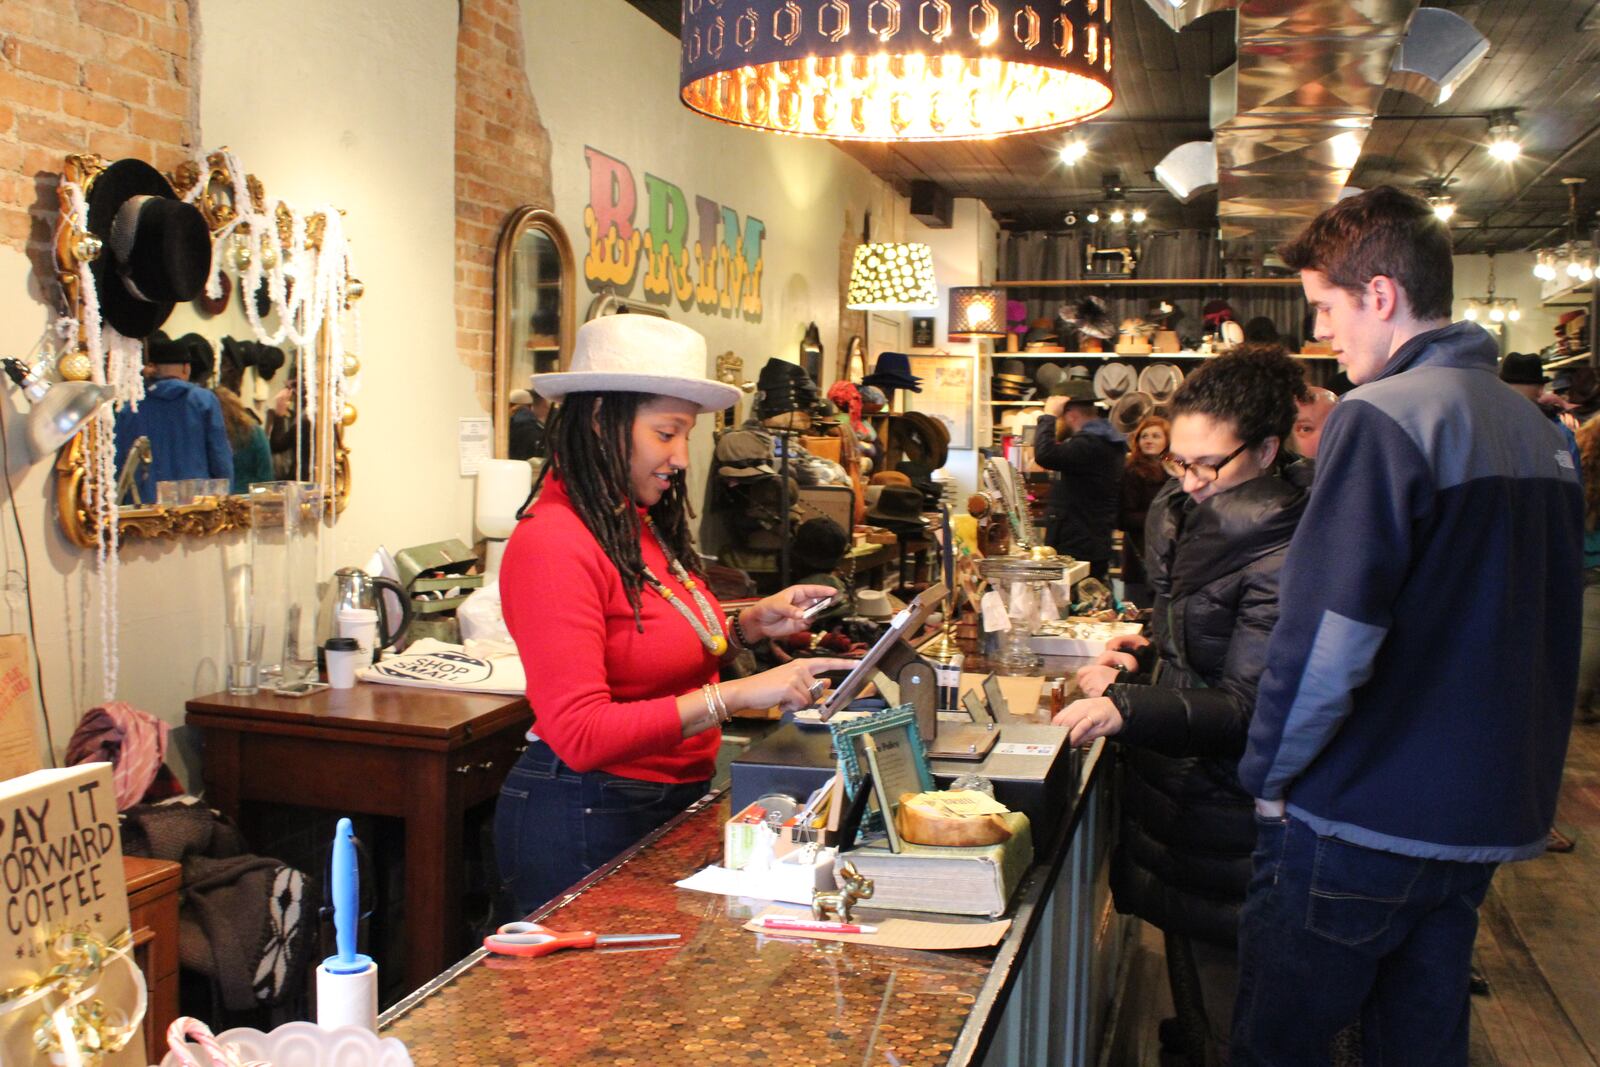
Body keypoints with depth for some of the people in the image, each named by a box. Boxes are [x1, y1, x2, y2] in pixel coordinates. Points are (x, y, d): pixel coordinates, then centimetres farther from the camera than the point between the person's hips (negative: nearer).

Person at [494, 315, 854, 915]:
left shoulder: (643, 526, 6)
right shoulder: (553, 543, -20)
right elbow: (580, 734, -25)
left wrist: (749, 625, 1)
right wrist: (736, 696, -27)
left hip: (671, 806, 8)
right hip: (586, 819, -8)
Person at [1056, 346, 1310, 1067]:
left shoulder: (1282, 555, -23)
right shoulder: (1194, 520, 6)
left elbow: (1246, 706, -27)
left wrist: (1125, 710, -38)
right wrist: (1144, 652, 2)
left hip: (1225, 812, -9)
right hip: (1178, 783, 9)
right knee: (1187, 962, 23)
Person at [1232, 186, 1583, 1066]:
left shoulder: (1382, 417, -18)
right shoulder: (1538, 429, 9)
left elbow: (1327, 638, -22)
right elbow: (1554, 627, 18)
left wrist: (1270, 774, -8)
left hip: (1364, 823, -8)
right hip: (1490, 815, 8)